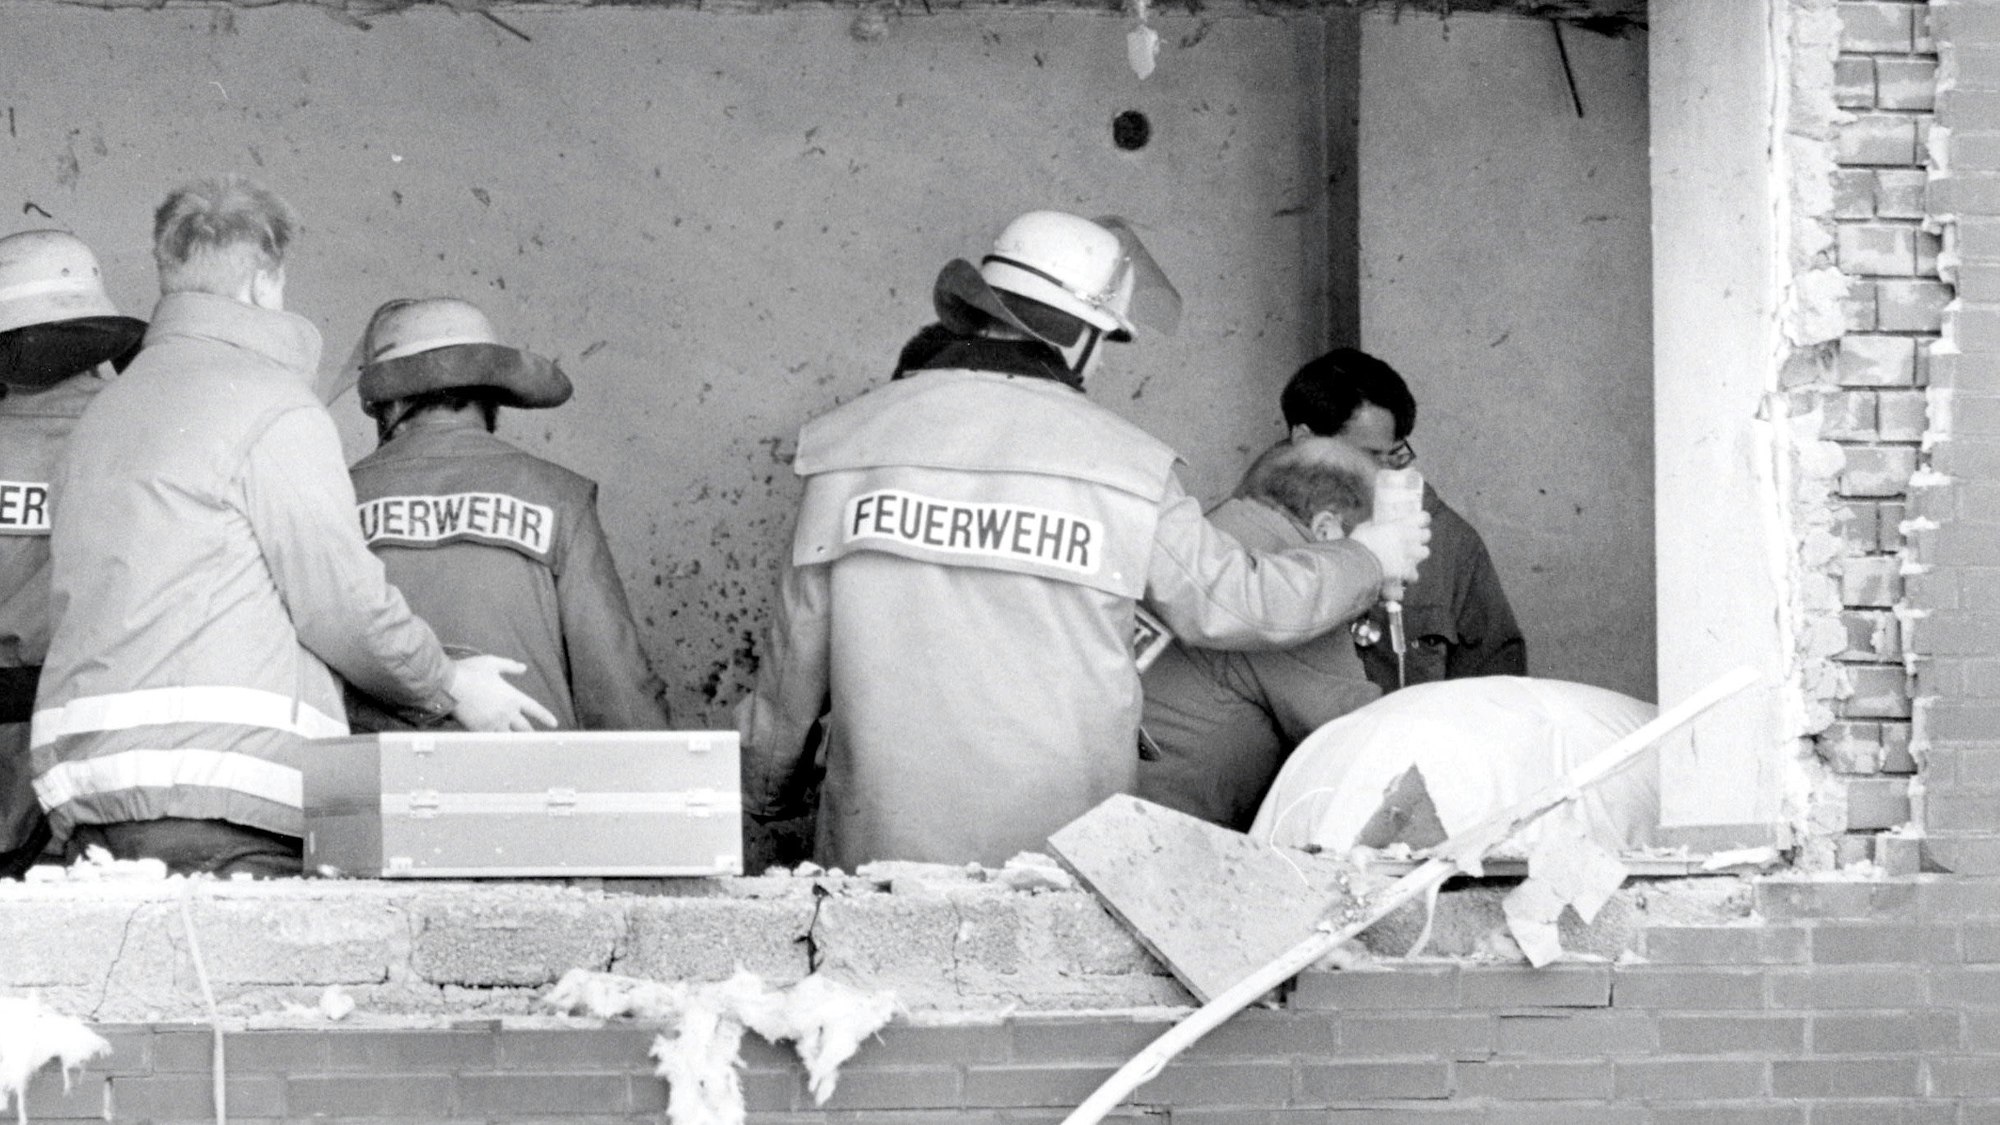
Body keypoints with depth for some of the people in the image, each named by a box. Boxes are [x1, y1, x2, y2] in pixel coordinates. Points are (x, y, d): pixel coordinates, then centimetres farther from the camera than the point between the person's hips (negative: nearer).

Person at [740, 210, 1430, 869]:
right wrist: (1369, 559, 30)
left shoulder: (852, 440, 3)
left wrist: (761, 798, 25)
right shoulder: (1123, 468, -1)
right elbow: (1238, 602, 12)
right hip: (1062, 848, -1)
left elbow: (797, 651, 9)